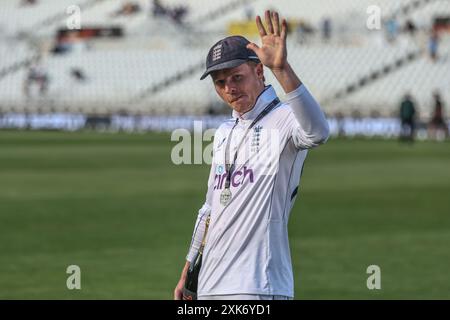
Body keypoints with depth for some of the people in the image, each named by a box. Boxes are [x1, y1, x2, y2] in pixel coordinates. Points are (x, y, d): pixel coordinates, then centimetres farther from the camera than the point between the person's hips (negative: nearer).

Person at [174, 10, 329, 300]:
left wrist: (282, 69, -42)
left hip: (258, 288, -8)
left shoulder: (284, 120, -6)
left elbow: (317, 132, -32)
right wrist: (186, 274, 25)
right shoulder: (224, 133, 20)